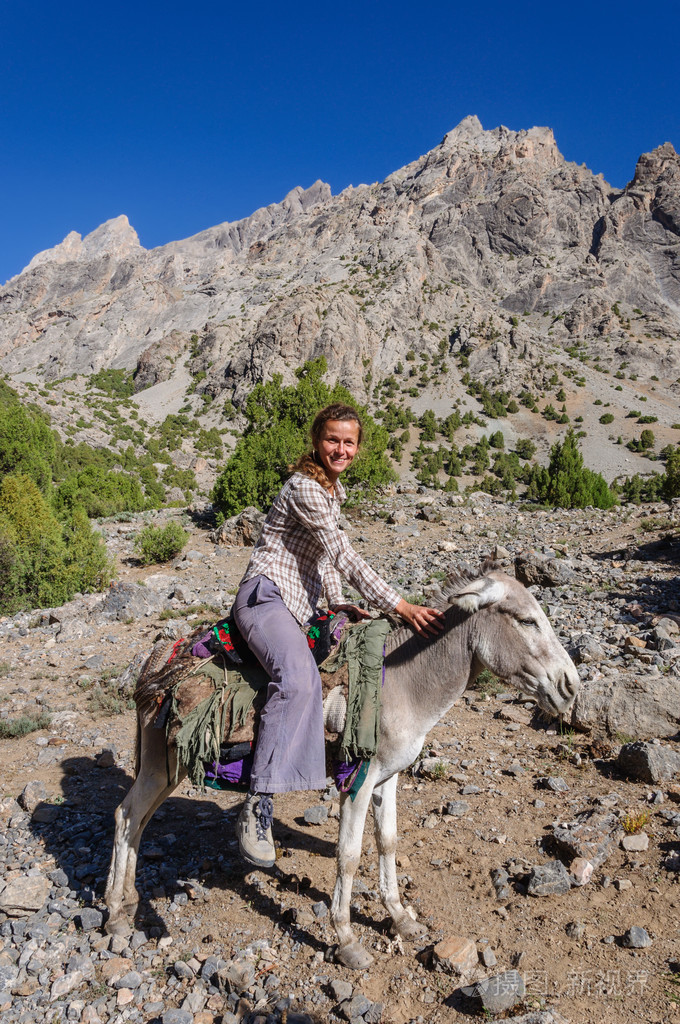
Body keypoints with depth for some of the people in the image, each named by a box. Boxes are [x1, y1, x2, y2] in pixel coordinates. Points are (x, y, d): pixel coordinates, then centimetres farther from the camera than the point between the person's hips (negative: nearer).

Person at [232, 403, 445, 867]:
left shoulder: (334, 491, 17)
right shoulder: (303, 486, -14)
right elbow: (345, 556, -20)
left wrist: (339, 604, 11)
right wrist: (400, 605, -21)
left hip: (298, 606, 10)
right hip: (267, 594, -10)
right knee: (299, 677, -35)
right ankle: (259, 804, -32)